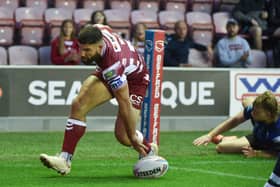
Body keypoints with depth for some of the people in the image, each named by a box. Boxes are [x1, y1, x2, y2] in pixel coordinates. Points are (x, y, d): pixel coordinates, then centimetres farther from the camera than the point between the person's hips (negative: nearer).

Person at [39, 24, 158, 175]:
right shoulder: (97, 30, -27)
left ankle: (149, 150, 23)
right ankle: (64, 160, -15)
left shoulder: (113, 65, -43)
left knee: (123, 136, -12)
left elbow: (125, 103, -35)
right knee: (78, 105, -15)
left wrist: (133, 137, -27)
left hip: (135, 80, -7)